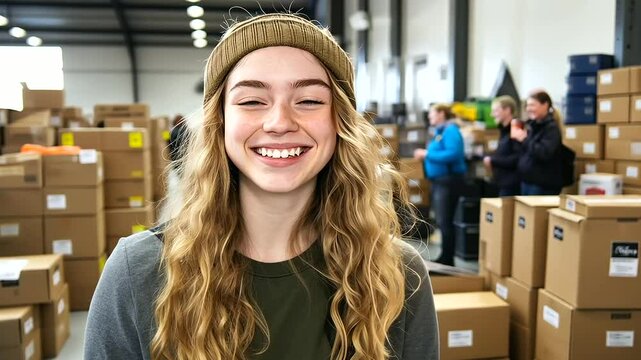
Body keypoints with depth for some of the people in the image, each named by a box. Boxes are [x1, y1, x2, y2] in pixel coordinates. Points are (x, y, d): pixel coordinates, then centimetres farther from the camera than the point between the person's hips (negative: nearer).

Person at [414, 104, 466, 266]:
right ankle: (445, 258, 22)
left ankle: (447, 259, 0)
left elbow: (453, 154, -25)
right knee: (441, 221, 13)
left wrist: (427, 154, -19)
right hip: (438, 180, 10)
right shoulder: (439, 131, 16)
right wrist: (425, 154, 5)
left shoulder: (450, 130, -13)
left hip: (449, 180, -10)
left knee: (444, 221, -7)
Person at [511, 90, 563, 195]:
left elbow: (544, 153, -26)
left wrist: (524, 139, -21)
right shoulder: (531, 125, 12)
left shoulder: (552, 128, -11)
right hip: (526, 181, 8)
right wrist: (516, 138, 3)